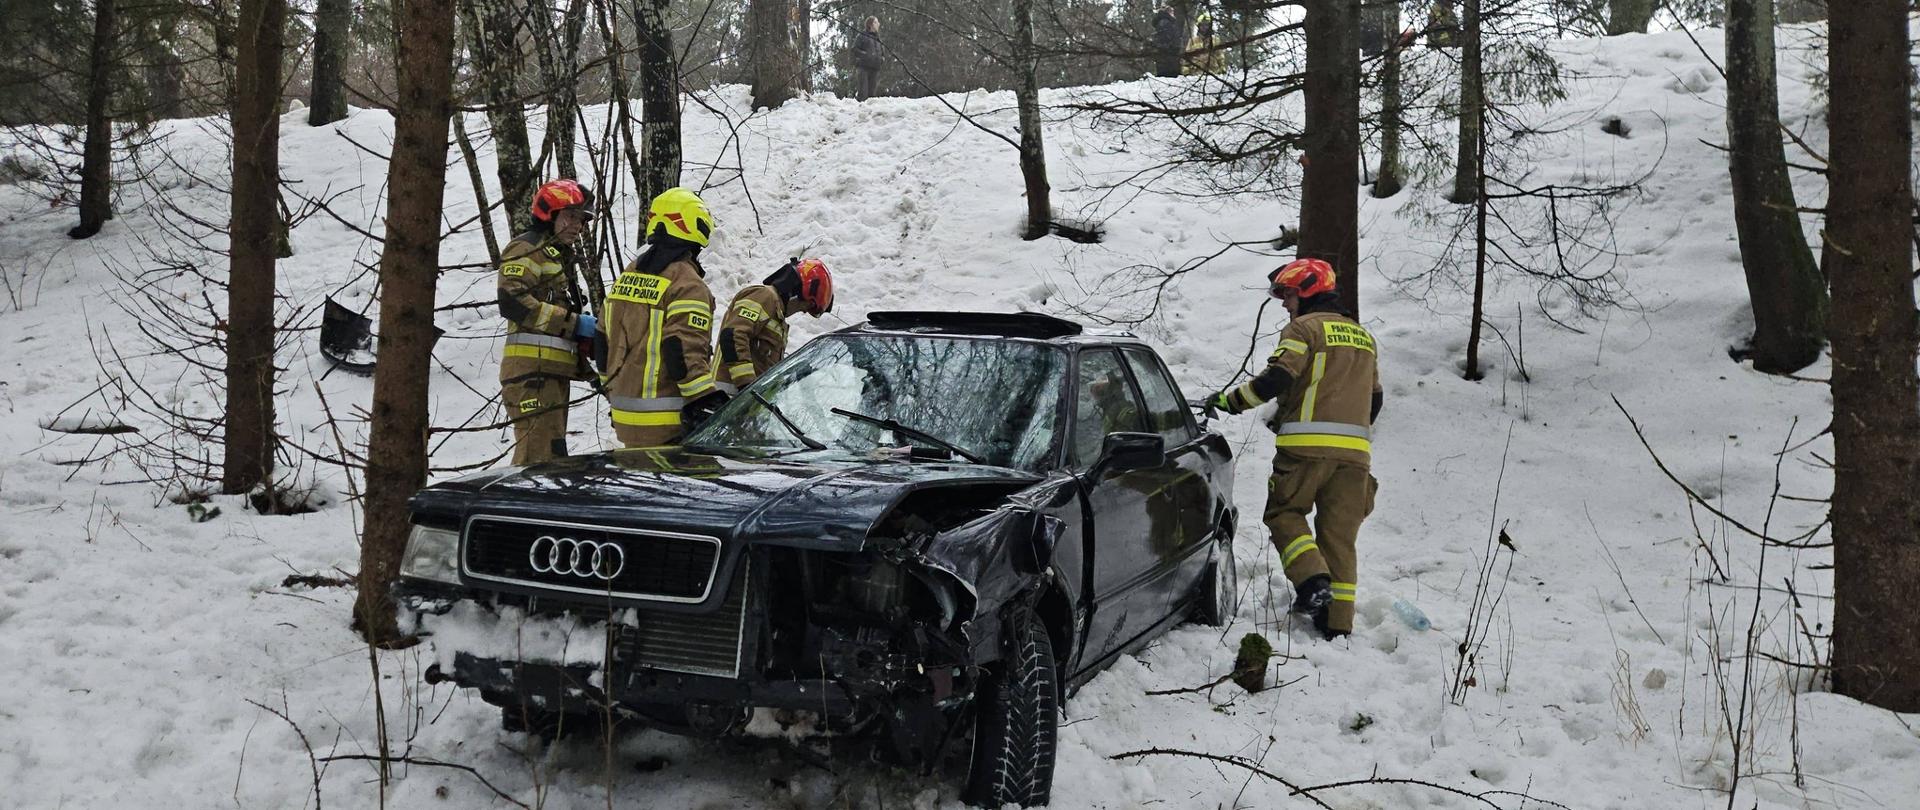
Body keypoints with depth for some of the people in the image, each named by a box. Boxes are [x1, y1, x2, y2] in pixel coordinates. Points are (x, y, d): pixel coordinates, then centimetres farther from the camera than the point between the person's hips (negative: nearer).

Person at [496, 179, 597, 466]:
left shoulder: (558, 256, 28)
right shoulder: (527, 249, -3)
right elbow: (512, 302, -18)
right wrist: (573, 322, -16)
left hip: (553, 371, 10)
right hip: (532, 368, -10)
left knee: (552, 454, 10)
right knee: (540, 454, -17)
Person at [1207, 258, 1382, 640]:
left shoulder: (1304, 327, -2)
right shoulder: (1363, 336, 23)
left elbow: (1277, 378, -13)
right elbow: (1374, 399, 25)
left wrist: (1229, 401, -3)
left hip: (1307, 445, -6)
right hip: (1355, 451, 6)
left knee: (1284, 513, 7)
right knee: (1340, 533, 8)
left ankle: (1312, 581, -14)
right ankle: (1337, 622, 6)